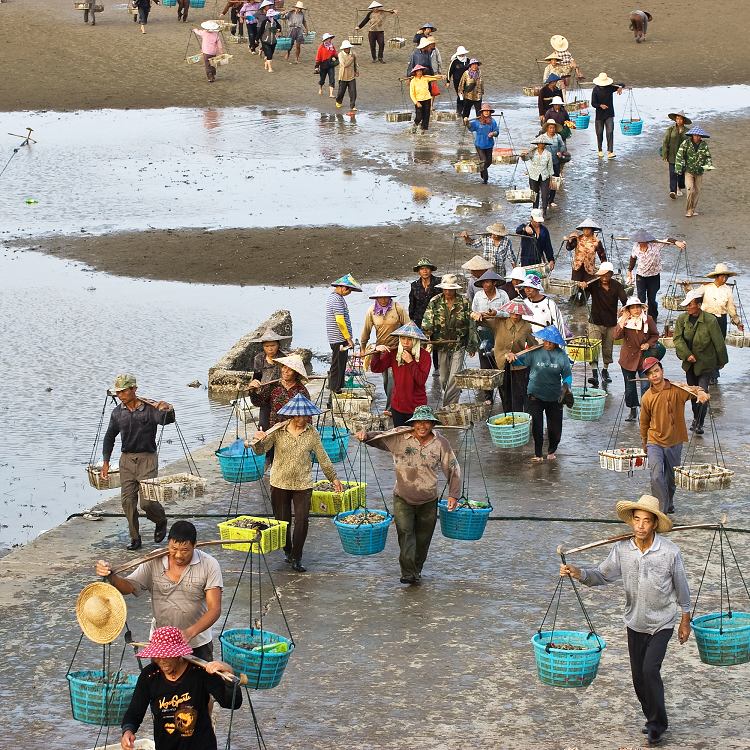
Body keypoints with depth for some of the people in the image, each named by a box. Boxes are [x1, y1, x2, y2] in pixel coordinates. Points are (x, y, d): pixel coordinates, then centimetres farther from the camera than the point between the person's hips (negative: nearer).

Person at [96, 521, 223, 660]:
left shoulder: (209, 565, -14)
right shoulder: (154, 563, -7)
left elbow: (214, 609, -18)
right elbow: (127, 587, -9)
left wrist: (190, 633, -32)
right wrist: (110, 575, -32)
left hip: (198, 646, -1)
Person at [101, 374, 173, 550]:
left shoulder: (150, 408, -10)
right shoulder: (117, 413, 5)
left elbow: (167, 420, -27)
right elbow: (109, 437, 15)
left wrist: (168, 410, -50)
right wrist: (106, 462, 11)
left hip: (147, 458, -4)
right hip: (127, 459, 4)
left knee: (147, 501, -10)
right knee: (128, 501, 0)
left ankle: (161, 521, 21)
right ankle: (135, 538, 12)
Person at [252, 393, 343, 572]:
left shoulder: (312, 433, -2)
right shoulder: (278, 431, -6)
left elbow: (322, 457, 8)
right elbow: (260, 451, -9)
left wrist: (333, 478, 13)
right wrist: (258, 441, -32)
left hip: (303, 484, 0)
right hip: (280, 483, 0)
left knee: (302, 520, -9)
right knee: (282, 521, 8)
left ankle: (296, 559, 0)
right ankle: (288, 552, 32)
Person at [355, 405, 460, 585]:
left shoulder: (440, 444, -5)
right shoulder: (399, 438, -7)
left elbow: (453, 470, 1)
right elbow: (378, 438, 4)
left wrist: (453, 495, -3)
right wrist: (366, 436, -19)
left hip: (428, 501, 1)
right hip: (403, 499, -1)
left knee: (422, 539, 11)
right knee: (405, 533, -16)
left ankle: (417, 570, 30)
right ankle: (408, 573, -20)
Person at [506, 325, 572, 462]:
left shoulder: (561, 356, -3)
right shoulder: (535, 352, -6)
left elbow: (567, 375, 3)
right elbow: (522, 361, -12)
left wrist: (566, 386, -15)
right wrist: (513, 357, -34)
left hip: (554, 397, 1)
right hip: (535, 395, -1)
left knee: (555, 426, 7)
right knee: (536, 426, -2)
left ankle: (552, 451, 32)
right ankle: (538, 454, 11)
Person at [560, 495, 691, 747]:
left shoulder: (670, 551, -16)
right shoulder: (622, 549, -9)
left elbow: (681, 587, -4)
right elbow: (603, 574, 0)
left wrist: (685, 621, 4)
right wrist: (578, 573, -20)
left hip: (662, 624, -4)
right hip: (635, 623, 4)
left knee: (650, 670, -17)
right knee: (638, 677, 11)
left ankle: (657, 724, 0)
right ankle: (652, 719, 32)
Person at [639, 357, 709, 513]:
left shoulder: (677, 390, -8)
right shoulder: (647, 398, -4)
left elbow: (691, 390, -26)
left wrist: (700, 393, -50)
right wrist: (644, 443, 18)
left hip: (674, 443, 1)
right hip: (655, 443, -1)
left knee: (671, 478, 17)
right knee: (656, 477, -17)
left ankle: (669, 504, 41)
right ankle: (661, 510, -10)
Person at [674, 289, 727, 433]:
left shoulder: (710, 320, -19)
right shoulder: (682, 319, -7)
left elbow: (719, 343, -10)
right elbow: (678, 338, -12)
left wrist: (721, 361, -1)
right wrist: (687, 355, -24)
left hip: (706, 363, -4)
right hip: (690, 362, 4)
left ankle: (699, 424, -3)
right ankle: (696, 418, 34)